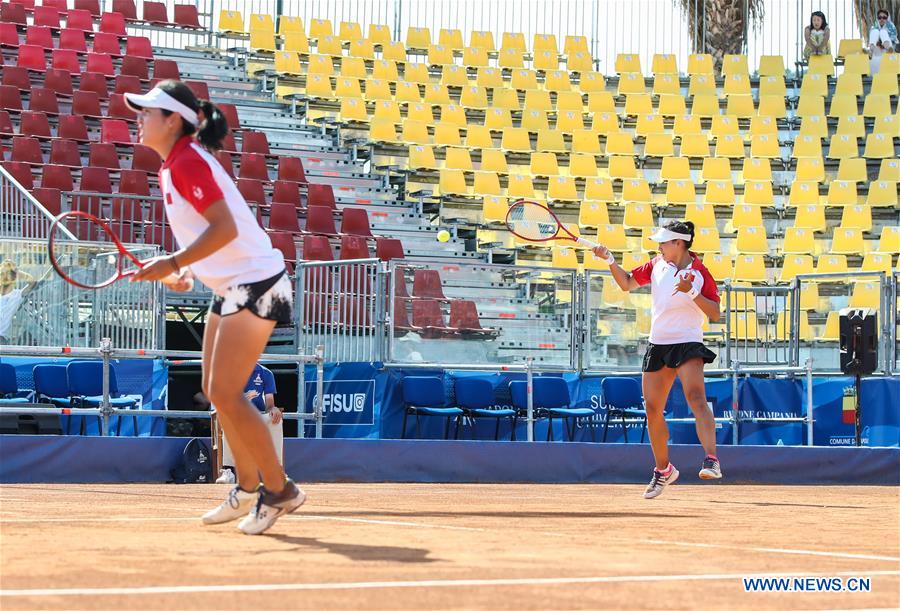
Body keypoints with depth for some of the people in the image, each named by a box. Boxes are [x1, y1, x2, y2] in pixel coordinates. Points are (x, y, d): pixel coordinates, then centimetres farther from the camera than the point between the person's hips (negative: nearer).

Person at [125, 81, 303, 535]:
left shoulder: (188, 163, -17)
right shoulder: (172, 167, 12)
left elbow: (225, 228, -26)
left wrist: (173, 264, -26)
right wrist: (188, 273, 9)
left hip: (254, 284, -10)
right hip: (230, 286, 10)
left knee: (225, 393, -10)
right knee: (216, 391, 12)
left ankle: (278, 490, 0)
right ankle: (248, 488, 22)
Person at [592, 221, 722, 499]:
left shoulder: (700, 273, -7)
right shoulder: (657, 264, 8)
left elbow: (715, 314, -11)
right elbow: (627, 283, 19)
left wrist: (691, 292, -23)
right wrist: (609, 260, 6)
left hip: (687, 344, -6)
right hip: (658, 345, 6)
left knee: (696, 397, -28)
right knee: (653, 409, 8)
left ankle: (711, 461, -40)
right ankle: (663, 469, 26)